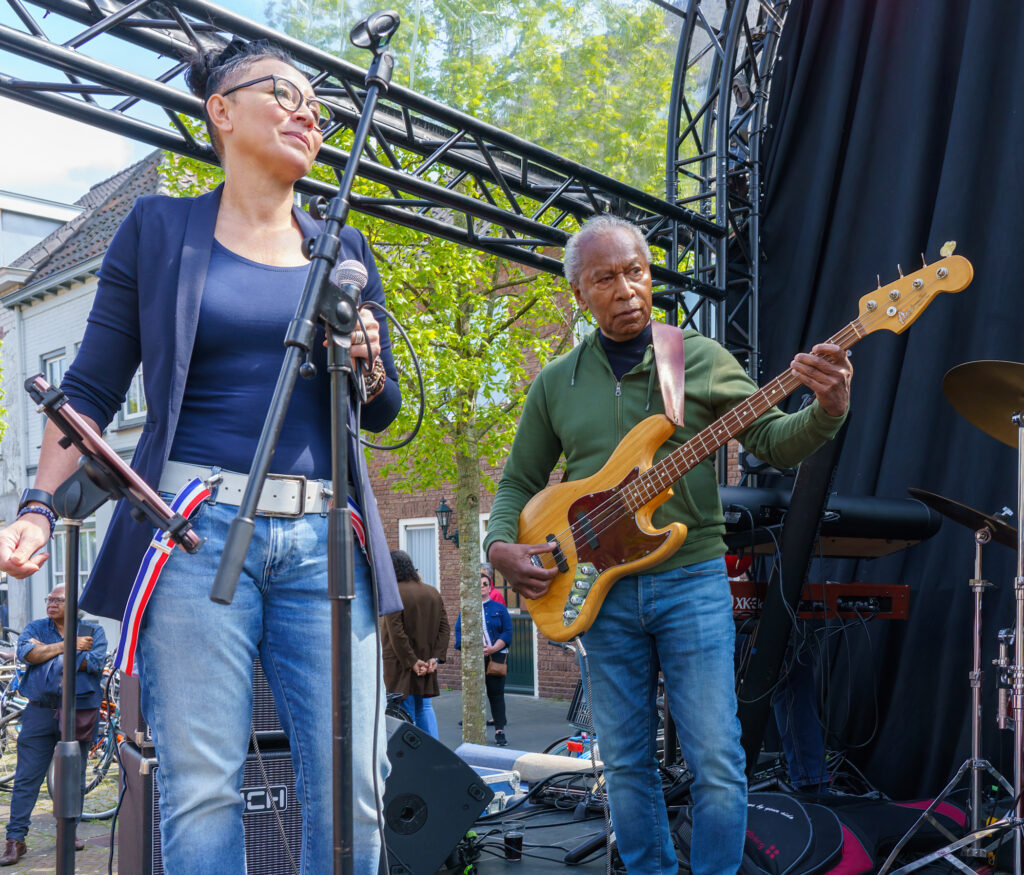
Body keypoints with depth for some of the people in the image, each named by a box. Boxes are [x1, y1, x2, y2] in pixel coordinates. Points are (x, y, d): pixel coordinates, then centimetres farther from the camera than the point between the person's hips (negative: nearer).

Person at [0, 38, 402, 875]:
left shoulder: (344, 251, 18)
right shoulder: (159, 228, 10)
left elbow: (385, 409, 19)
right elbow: (91, 388, 7)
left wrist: (367, 365, -4)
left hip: (324, 534, 3)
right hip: (197, 524, -2)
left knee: (351, 786, -1)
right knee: (203, 786, -2)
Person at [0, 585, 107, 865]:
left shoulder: (93, 631, 5)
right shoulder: (35, 628, 9)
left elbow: (95, 662, -12)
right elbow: (27, 652, -11)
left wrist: (48, 652, -10)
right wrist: (70, 645, -14)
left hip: (79, 713, 0)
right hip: (40, 712, 1)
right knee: (26, 777, 0)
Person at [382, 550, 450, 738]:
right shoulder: (433, 592, 9)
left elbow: (396, 634, -19)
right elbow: (445, 628, 5)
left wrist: (412, 662, -14)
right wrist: (436, 657, -1)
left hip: (401, 663, -6)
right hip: (426, 662, 6)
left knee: (406, 710, 0)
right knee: (424, 707, 15)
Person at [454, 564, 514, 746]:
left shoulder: (499, 608, 8)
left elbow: (507, 632, 2)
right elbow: (459, 632, 2)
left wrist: (493, 648, -12)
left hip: (496, 657, 0)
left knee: (496, 692, 0)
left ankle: (499, 730, 5)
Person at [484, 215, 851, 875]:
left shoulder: (700, 358, 3)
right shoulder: (557, 383, 9)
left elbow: (774, 441, -2)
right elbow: (518, 483, 14)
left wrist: (827, 412, -23)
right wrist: (501, 546, -4)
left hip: (692, 579, -2)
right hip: (601, 589, 2)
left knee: (717, 763, -2)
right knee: (627, 764, 10)